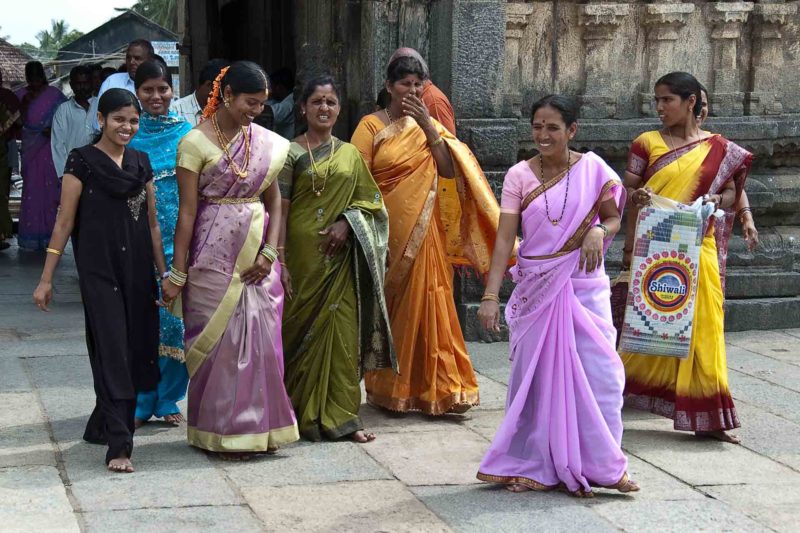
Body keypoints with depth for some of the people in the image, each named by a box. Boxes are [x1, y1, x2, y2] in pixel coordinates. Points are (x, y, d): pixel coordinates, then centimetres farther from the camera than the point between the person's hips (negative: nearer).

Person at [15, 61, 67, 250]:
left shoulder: (54, 95, -3)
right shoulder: (21, 95, 5)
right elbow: (18, 121, 1)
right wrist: (24, 104, -13)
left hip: (49, 148, -2)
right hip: (30, 150, 2)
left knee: (49, 189, -1)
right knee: (31, 190, 1)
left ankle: (48, 233, 6)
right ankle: (32, 235, 7)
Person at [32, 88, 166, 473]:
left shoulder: (141, 163, 11)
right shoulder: (83, 161, -4)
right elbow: (64, 222, -4)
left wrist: (165, 274, 15)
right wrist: (46, 279, -6)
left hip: (138, 268, 6)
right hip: (99, 268, -6)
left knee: (136, 350, 8)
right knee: (112, 351, -9)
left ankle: (102, 426, 27)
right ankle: (119, 446, -10)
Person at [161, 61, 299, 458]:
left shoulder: (266, 142, 6)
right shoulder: (196, 143, -8)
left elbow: (274, 200, 11)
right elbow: (187, 211, -9)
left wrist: (270, 252, -3)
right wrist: (177, 272, -8)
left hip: (258, 256, 5)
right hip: (214, 256, -4)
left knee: (262, 339, 5)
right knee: (219, 342, 1)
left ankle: (258, 428, 17)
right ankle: (222, 432, 11)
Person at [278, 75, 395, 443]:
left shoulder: (350, 154, 13)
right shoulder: (292, 153, 0)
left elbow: (370, 201, 12)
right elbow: (280, 208, -5)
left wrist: (347, 222, -8)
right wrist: (280, 260, -12)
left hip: (340, 257, 3)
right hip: (303, 254, -3)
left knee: (343, 332, 1)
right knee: (301, 329, 1)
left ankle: (341, 415, 8)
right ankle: (300, 413, 11)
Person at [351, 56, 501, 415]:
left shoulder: (429, 125, 10)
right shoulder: (372, 126, 0)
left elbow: (449, 170, -3)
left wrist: (429, 128, -12)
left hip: (424, 233, 2)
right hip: (386, 233, -2)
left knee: (425, 304, -1)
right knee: (388, 307, 3)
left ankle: (434, 388, 6)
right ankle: (387, 389, 13)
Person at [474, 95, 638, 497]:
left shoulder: (593, 169, -2)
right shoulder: (520, 176, -3)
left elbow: (613, 217, 8)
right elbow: (504, 237, -8)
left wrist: (599, 230, -16)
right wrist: (491, 295, -16)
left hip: (584, 285, 0)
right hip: (536, 287, 0)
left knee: (597, 371, -4)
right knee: (536, 373, 7)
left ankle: (602, 462, 10)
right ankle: (532, 465, 18)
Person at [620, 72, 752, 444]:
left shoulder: (719, 149, 6)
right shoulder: (647, 143, 2)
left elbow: (731, 192, 11)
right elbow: (626, 189, 3)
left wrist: (715, 200, -11)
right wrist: (636, 196, -19)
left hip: (698, 252, 1)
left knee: (702, 330, 0)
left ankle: (707, 420, 7)